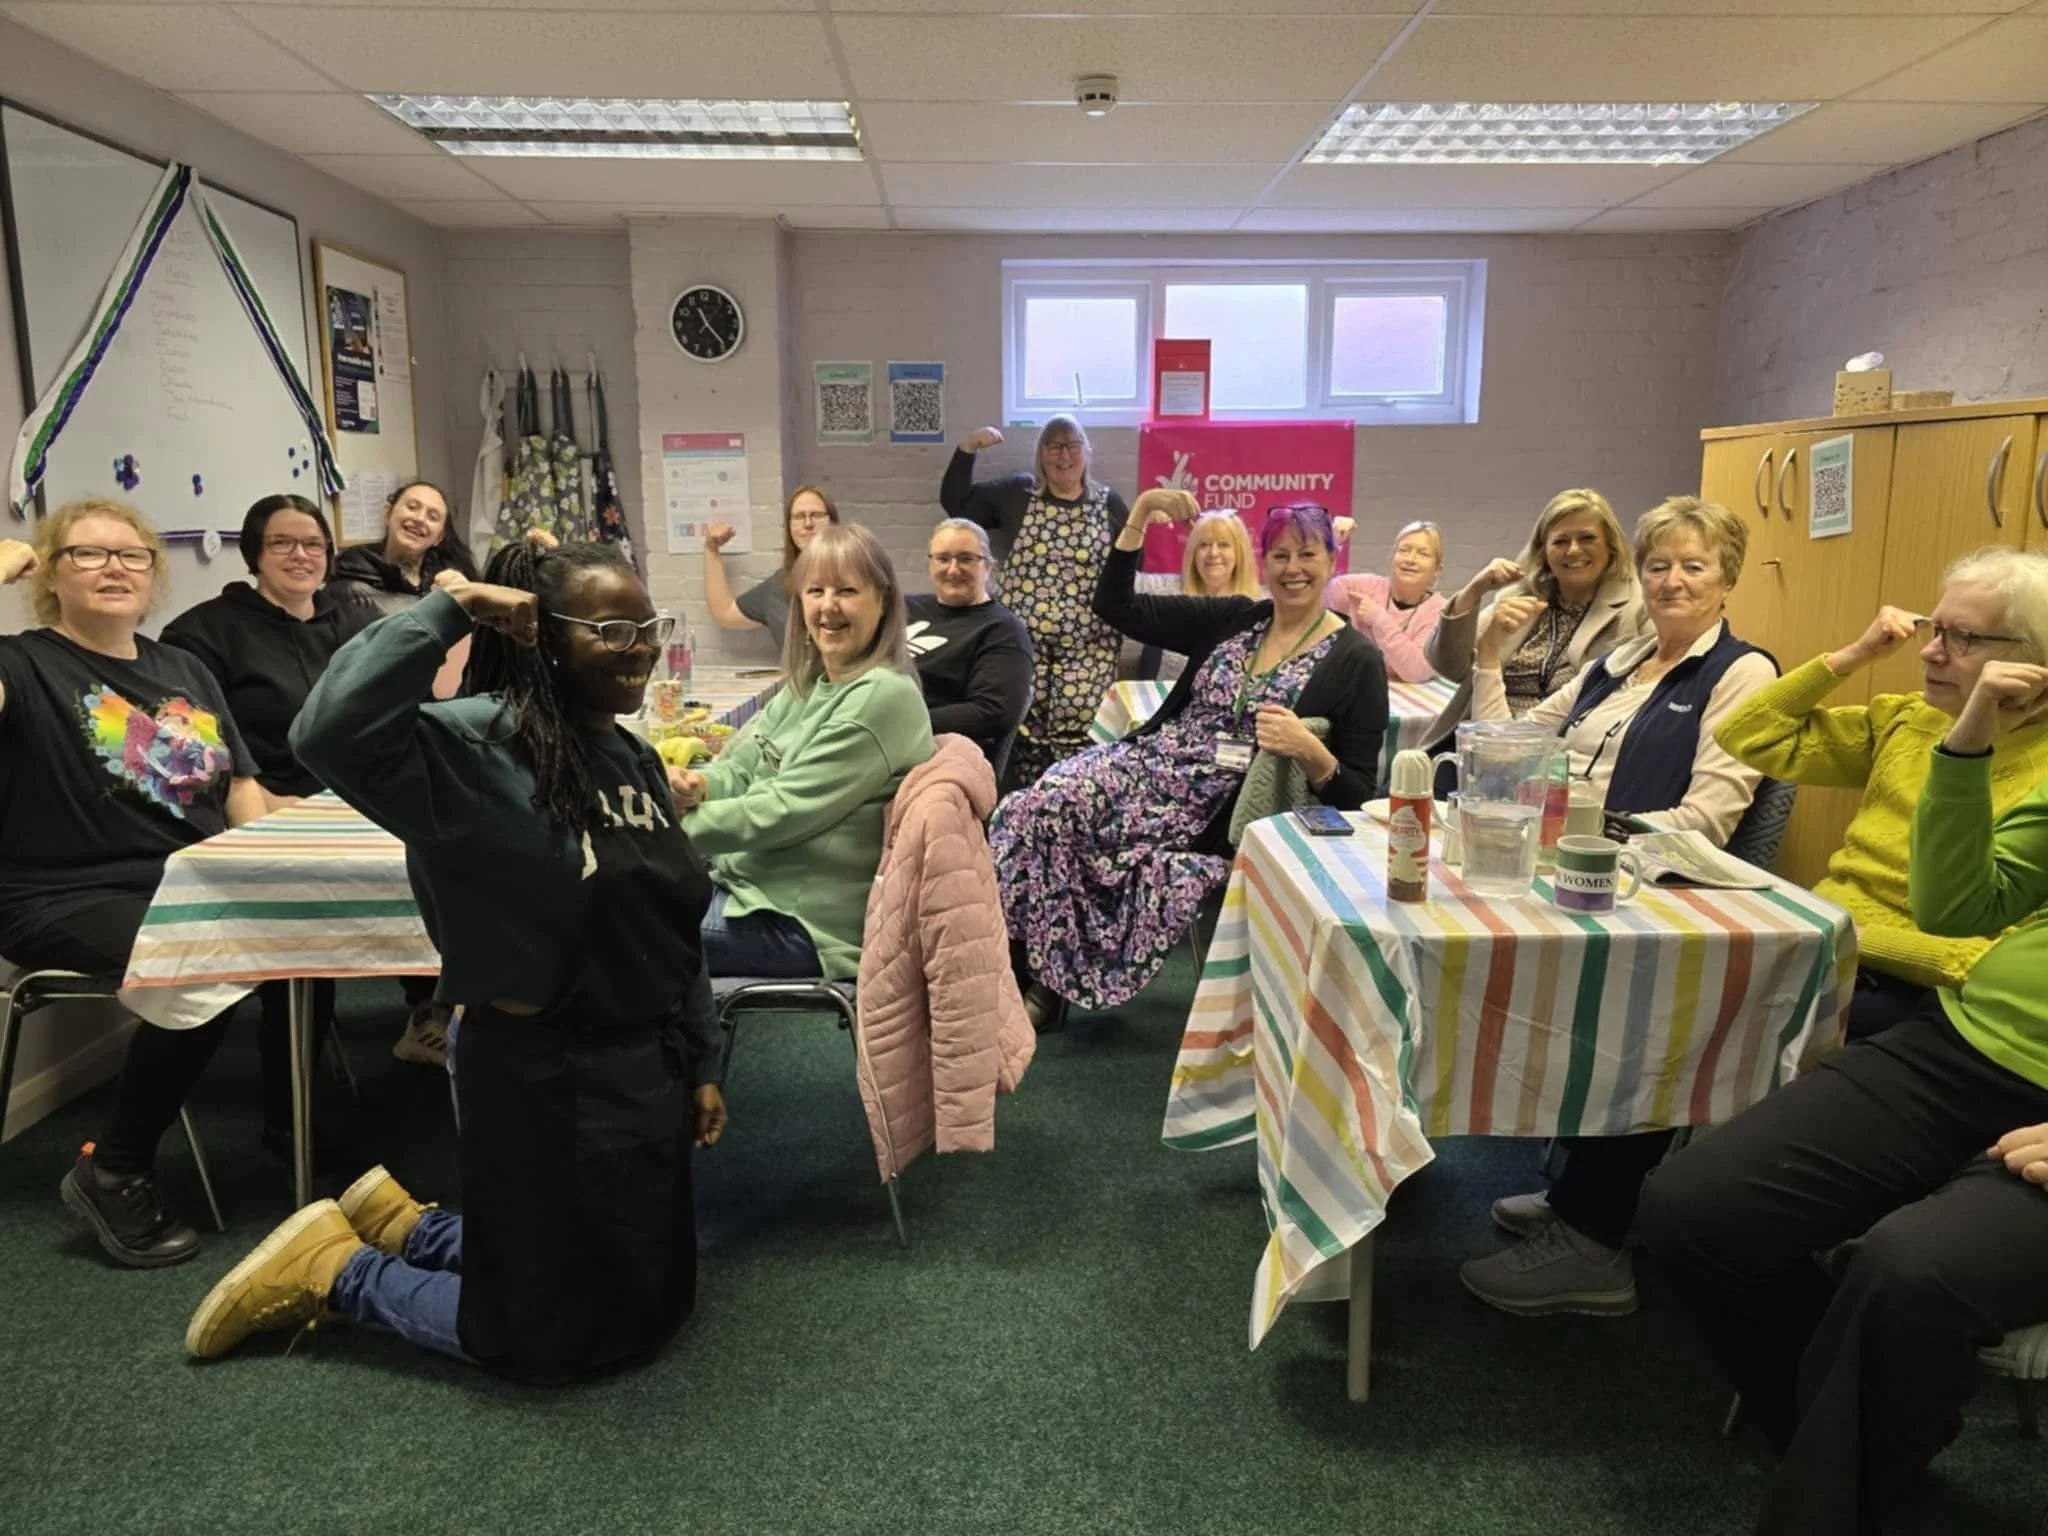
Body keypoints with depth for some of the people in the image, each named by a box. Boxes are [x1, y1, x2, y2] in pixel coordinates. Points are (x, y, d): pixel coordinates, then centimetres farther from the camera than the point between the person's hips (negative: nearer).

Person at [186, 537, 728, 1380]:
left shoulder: (636, 758, 6)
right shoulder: (472, 748, -19)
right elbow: (328, 732, -40)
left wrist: (701, 1065, 12)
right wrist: (447, 609, -32)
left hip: (645, 1066, 8)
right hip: (542, 1078, -8)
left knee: (651, 1302, 23)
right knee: (557, 1336, 8)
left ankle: (403, 1224, 36)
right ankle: (334, 1270, 28)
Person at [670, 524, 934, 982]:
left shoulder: (883, 698, -19)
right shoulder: (806, 685, 9)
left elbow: (782, 811, -21)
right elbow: (741, 768, 8)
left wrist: (672, 827, -14)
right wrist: (695, 786, -15)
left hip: (804, 923, -8)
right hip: (750, 884, 8)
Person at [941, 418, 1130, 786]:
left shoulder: (1108, 504, 9)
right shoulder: (1016, 494, 8)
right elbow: (955, 503, 5)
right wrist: (967, 449, -1)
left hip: (1088, 644, 0)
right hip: (1024, 641, 0)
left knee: (1076, 733, -4)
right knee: (1022, 729, -1)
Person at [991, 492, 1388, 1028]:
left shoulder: (1356, 661, 0)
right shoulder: (1233, 619, 12)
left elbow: (1356, 794, -3)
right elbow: (1116, 607, 8)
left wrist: (1310, 751, -23)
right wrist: (1140, 514, -2)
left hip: (1223, 818, -4)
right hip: (1150, 765, 4)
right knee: (1038, 805, -21)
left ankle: (1049, 977, -2)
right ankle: (1032, 971, -8)